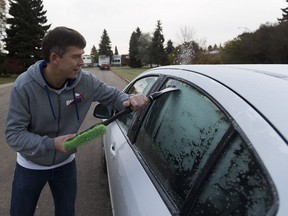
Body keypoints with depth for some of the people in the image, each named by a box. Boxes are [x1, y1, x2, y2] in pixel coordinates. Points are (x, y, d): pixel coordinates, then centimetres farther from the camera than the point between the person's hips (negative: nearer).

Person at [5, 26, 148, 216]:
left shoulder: (85, 81, -21)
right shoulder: (24, 86, -27)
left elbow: (112, 95, -7)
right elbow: (13, 133, -25)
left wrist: (128, 99, -30)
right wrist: (51, 144, -40)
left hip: (66, 163, 2)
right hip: (31, 166, -1)